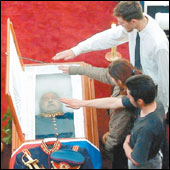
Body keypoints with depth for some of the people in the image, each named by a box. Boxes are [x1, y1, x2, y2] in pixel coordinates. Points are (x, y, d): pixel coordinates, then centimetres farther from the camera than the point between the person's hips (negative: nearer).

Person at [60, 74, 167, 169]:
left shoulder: (147, 128, -43)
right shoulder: (152, 102, -18)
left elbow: (136, 160, -31)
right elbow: (114, 102, -9)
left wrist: (125, 145, -10)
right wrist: (82, 103, -3)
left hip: (144, 165, -7)